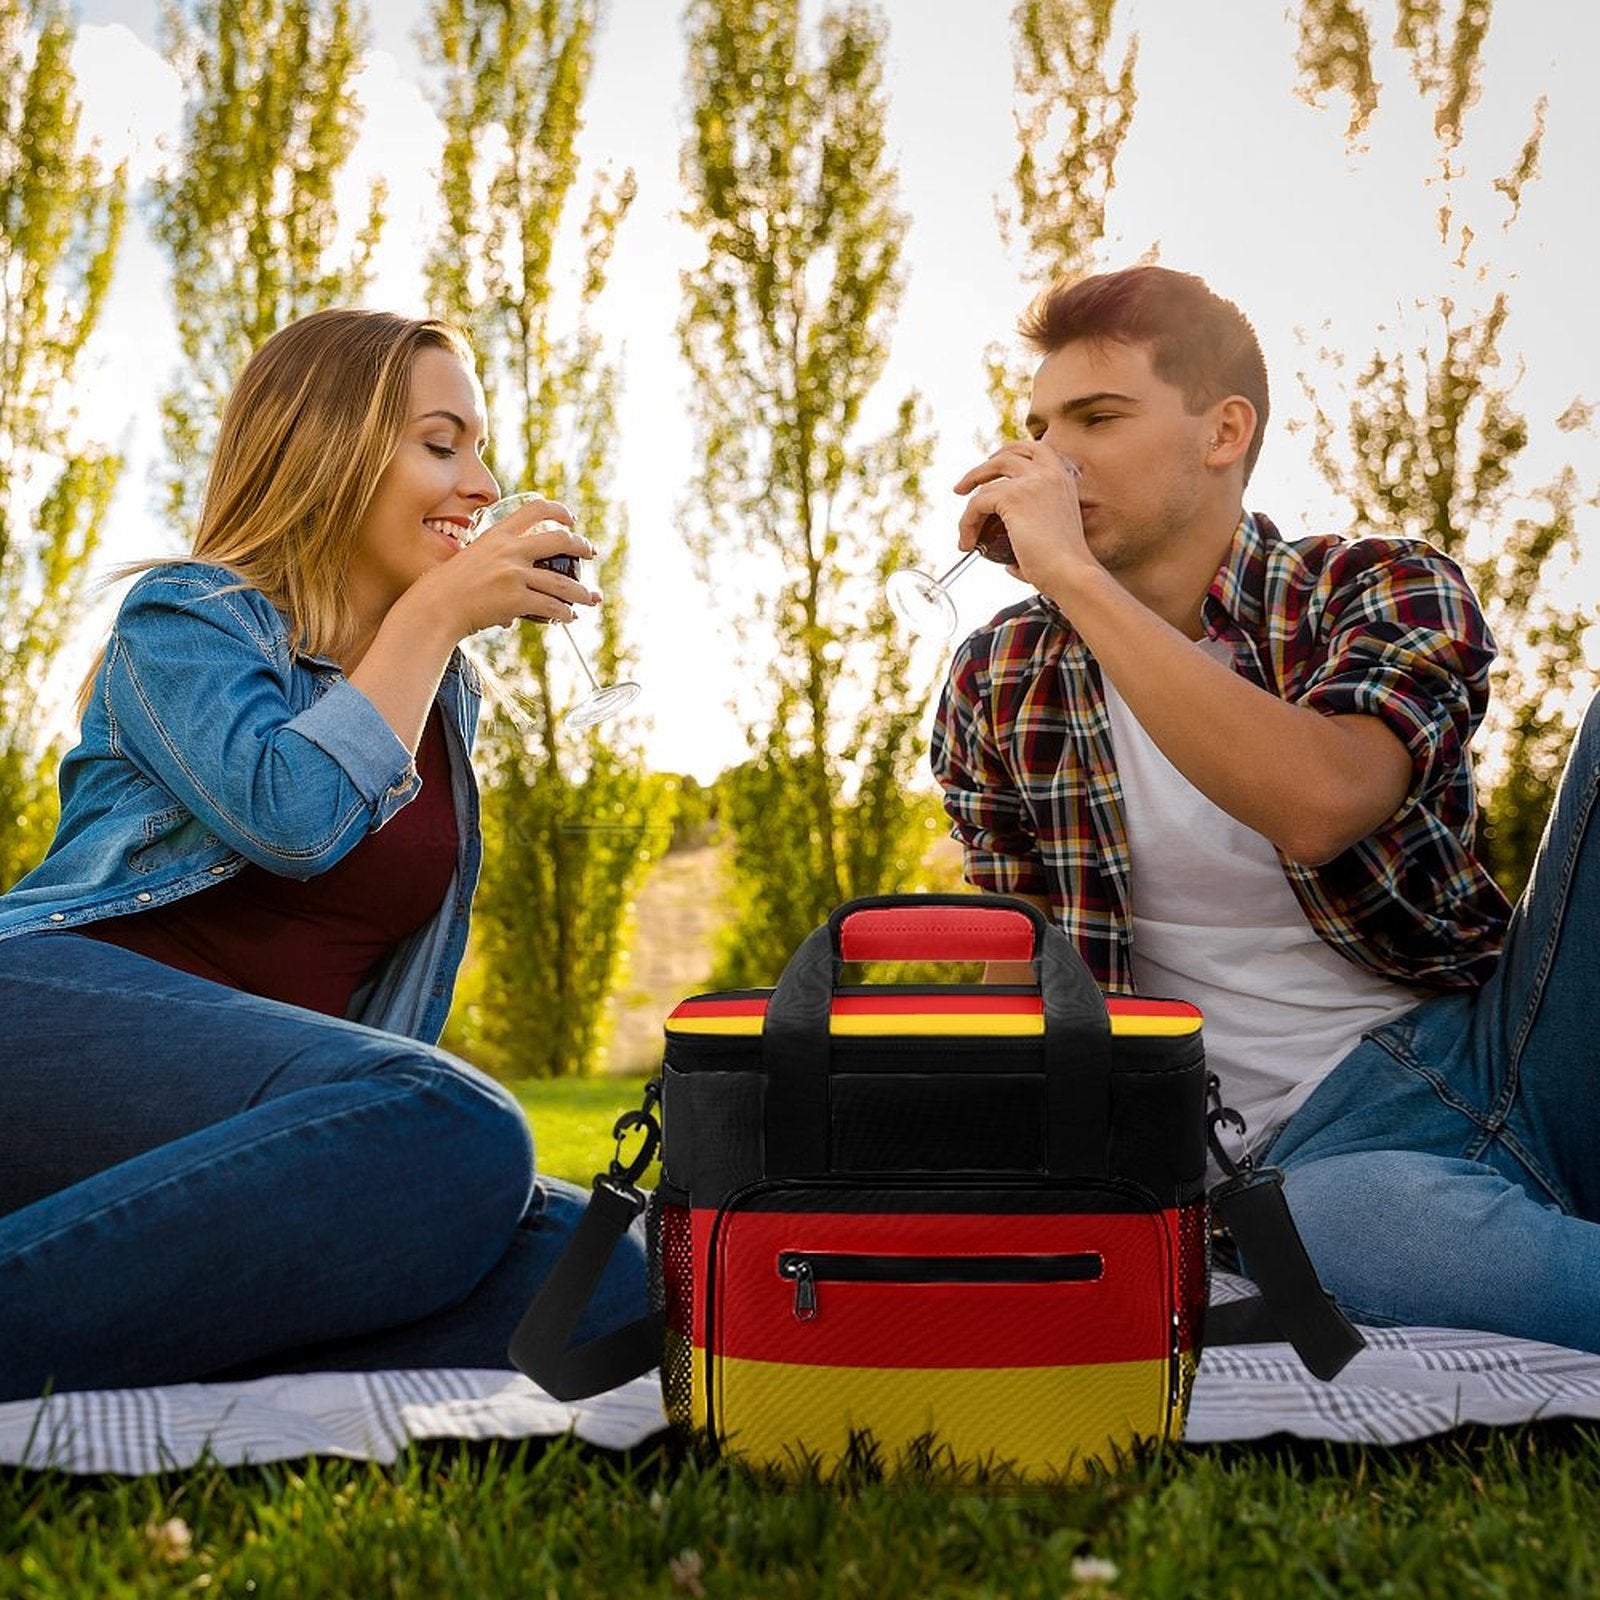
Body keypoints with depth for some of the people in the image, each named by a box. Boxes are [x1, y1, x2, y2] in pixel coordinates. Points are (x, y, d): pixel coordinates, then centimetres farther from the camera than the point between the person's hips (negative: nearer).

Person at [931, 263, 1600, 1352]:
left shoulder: (1388, 593, 1)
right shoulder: (999, 686, 9)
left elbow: (1317, 805, -23)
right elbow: (1023, 975, 12)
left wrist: (1074, 575, -20)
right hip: (1313, 1146, -1)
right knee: (1346, 1220, -40)